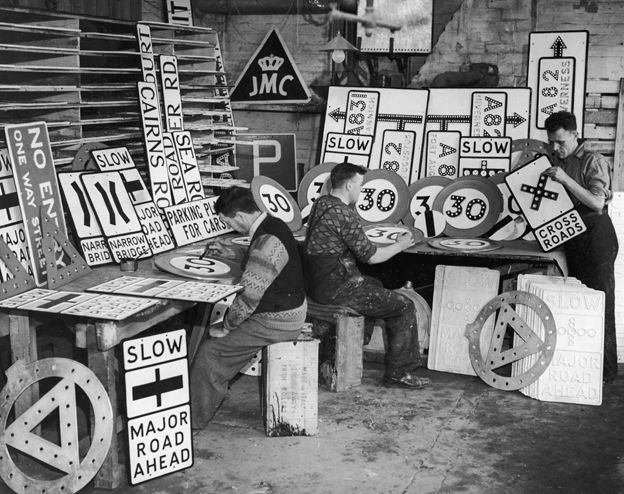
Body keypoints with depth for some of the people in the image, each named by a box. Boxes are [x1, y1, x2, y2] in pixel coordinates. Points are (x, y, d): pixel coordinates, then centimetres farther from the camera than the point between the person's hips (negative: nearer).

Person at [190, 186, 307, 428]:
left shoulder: (267, 243, -28)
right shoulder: (272, 225, 5)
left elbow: (250, 295, -26)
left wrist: (227, 325, -10)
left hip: (277, 322, -10)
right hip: (286, 311, 10)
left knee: (210, 351, -6)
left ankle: (193, 418, 8)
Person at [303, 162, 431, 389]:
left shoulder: (321, 203, 9)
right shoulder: (343, 214, -20)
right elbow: (370, 256, -15)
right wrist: (400, 245, 0)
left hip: (316, 282, 10)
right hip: (336, 289, -10)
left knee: (377, 286, 32)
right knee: (404, 307, -4)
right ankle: (398, 374, 2)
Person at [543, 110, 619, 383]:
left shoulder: (593, 161, -8)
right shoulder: (555, 161, 12)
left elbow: (597, 203, -19)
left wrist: (566, 180, -26)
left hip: (596, 234, -7)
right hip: (570, 234, 7)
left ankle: (605, 369, 0)